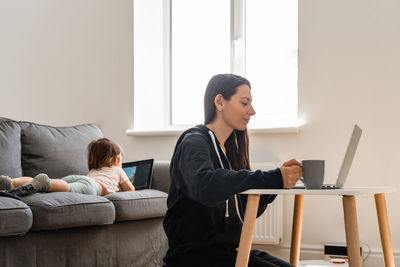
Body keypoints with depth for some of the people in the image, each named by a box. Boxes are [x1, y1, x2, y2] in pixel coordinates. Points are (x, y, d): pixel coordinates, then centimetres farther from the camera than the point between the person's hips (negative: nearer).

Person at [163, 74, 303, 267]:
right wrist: (272, 179, -32)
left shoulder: (230, 148, 17)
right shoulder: (194, 142, -9)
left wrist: (280, 178, -2)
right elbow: (205, 187, -33)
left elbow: (247, 211, 13)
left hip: (227, 249, 8)